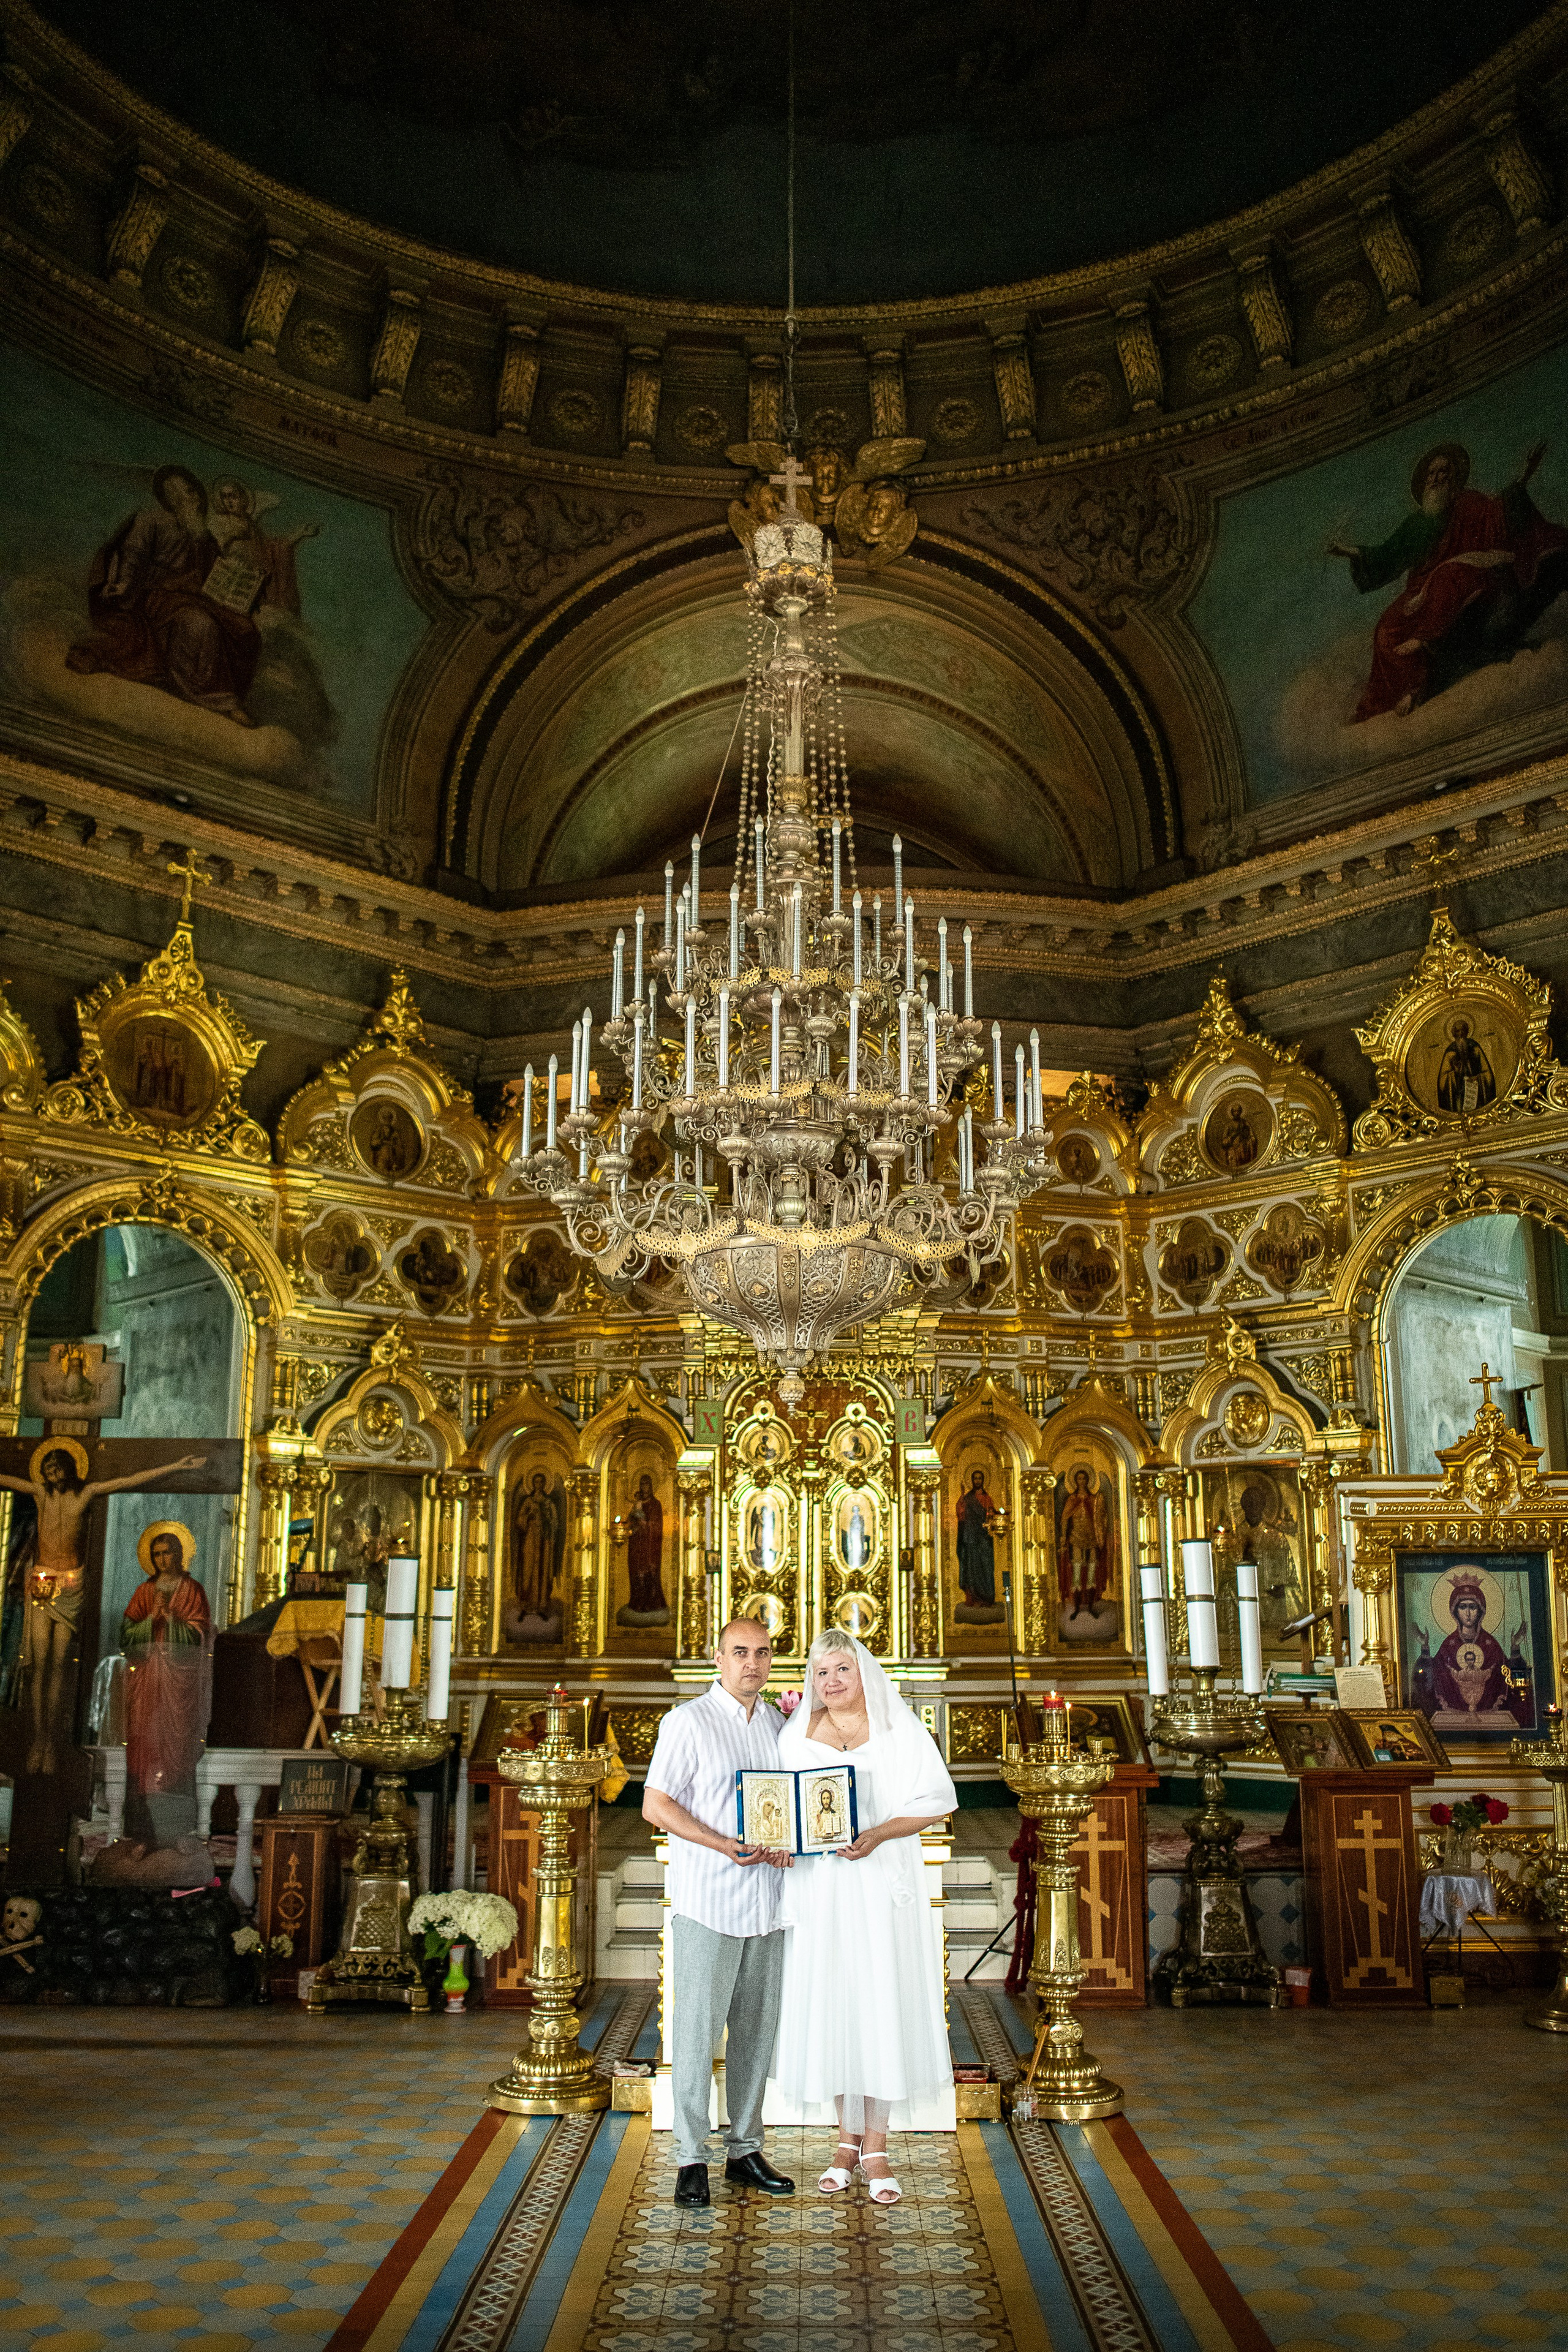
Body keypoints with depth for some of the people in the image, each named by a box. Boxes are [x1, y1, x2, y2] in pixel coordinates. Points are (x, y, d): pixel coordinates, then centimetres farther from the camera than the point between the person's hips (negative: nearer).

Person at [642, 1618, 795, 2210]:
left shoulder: (778, 1723, 12)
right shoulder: (688, 1721, -6)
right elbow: (655, 1805, -9)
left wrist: (787, 1842, -1)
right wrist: (726, 1845, -18)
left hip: (766, 1903, 5)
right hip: (706, 1901, -5)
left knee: (757, 2028, 10)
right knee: (698, 2029, -2)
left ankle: (745, 2150, 22)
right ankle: (691, 2159, 10)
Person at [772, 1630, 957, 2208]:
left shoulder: (900, 1731, 0)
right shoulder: (796, 1736, 7)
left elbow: (934, 1802, -4)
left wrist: (878, 1835, -18)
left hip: (882, 1885, -2)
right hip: (819, 1888, 2)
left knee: (882, 2005, 0)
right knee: (829, 2007, 5)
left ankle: (876, 2148, 11)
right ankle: (847, 2140, 20)